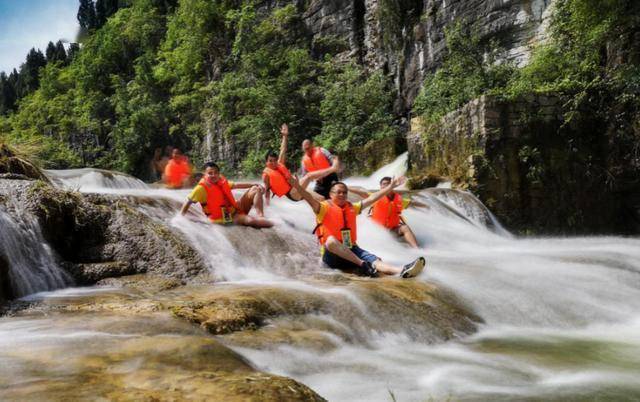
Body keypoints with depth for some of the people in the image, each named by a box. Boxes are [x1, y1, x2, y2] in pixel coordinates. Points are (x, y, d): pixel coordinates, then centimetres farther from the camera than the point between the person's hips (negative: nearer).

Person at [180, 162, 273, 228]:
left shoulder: (222, 181, 5)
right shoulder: (201, 188, -16)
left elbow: (236, 185, 16)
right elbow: (188, 201, -14)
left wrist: (254, 185, 10)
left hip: (236, 209, 8)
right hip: (226, 218, -8)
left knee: (256, 189, -1)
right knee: (250, 220, -37)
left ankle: (261, 217, -16)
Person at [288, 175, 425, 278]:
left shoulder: (352, 208, 17)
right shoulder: (324, 208, -1)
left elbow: (372, 198, 17)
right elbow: (311, 200, -19)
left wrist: (391, 187, 14)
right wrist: (297, 186, -38)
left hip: (351, 250, 5)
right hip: (332, 254, -4)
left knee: (373, 259, -22)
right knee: (331, 240, -38)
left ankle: (402, 271, -48)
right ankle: (362, 265, -40)